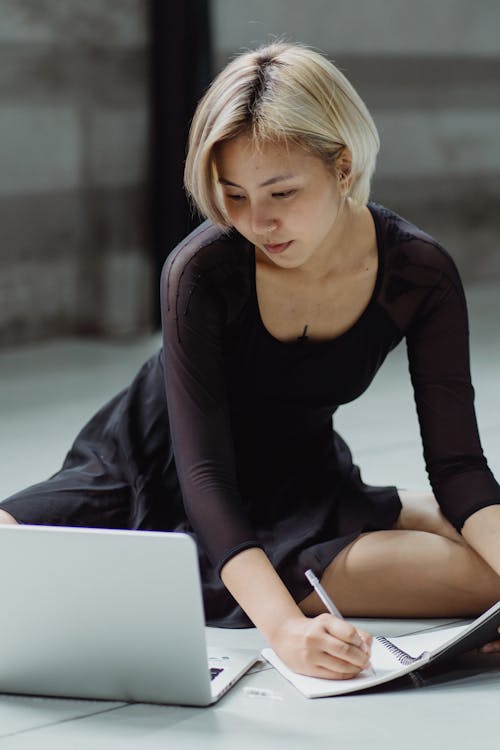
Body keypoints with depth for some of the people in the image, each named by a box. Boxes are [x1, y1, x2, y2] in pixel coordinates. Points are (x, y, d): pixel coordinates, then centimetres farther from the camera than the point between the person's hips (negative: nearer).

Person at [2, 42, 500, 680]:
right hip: (154, 479, -3)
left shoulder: (420, 275, -17)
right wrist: (282, 625, -47)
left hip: (299, 487, 3)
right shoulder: (201, 270, -27)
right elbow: (203, 471, -32)